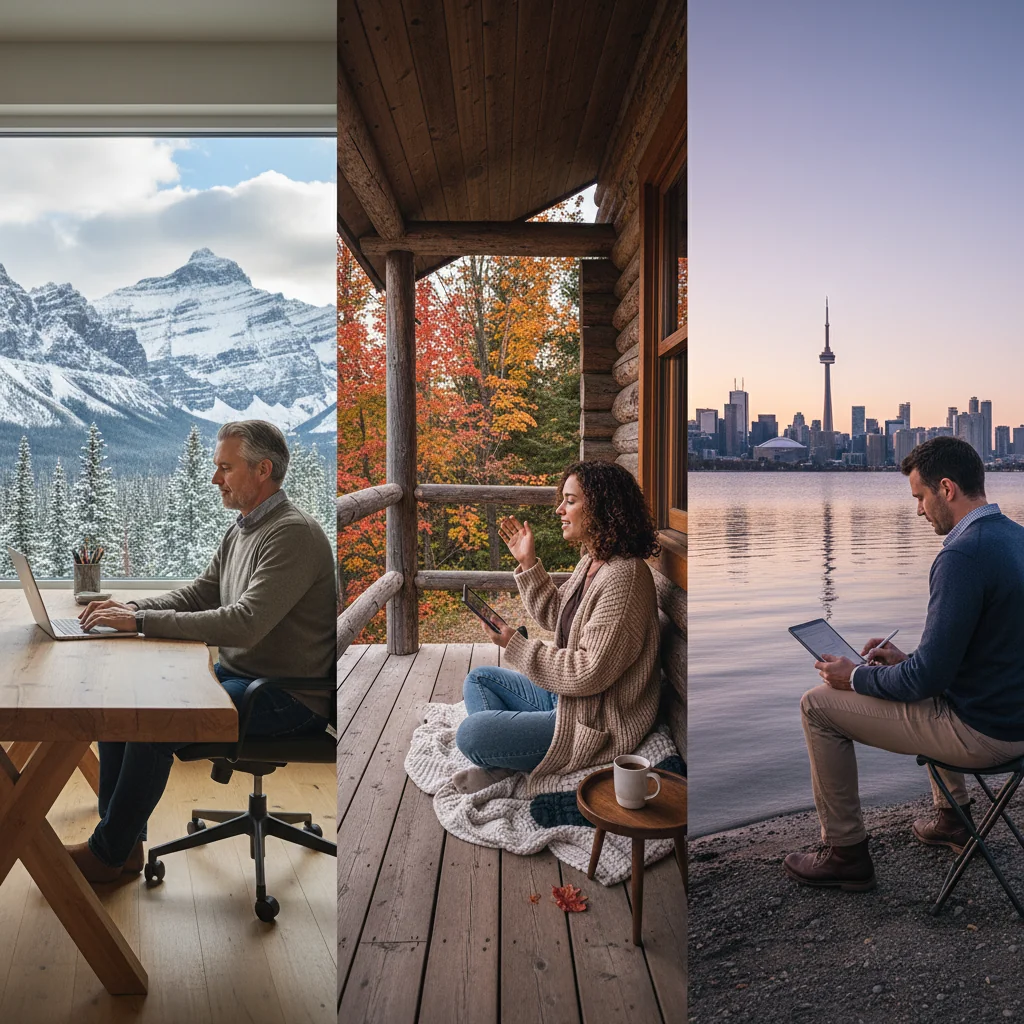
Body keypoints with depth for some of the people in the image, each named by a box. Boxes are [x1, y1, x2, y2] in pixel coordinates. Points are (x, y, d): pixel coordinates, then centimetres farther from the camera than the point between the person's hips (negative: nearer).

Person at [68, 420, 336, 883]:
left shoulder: (294, 533, -21)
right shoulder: (240, 530, 12)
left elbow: (245, 624, -29)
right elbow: (199, 592, 17)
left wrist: (142, 621, -25)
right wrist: (129, 607, -1)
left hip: (287, 697, -9)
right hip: (235, 673, 10)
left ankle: (109, 854, 1)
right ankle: (121, 839, 12)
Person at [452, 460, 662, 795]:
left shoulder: (622, 578, -27)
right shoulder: (591, 561, 5)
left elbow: (589, 673, -27)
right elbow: (555, 615, 18)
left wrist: (515, 646, -20)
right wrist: (528, 563, 7)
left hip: (596, 723, -11)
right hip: (565, 694, 11)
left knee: (470, 733, -20)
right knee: (478, 678, 18)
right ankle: (499, 763, 1)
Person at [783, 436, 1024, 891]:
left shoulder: (962, 555, -27)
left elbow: (928, 678, -25)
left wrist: (855, 677, -8)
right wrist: (907, 658, 13)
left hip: (980, 730, -10)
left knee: (819, 705, -2)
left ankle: (845, 853, 13)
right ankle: (953, 817, 41)